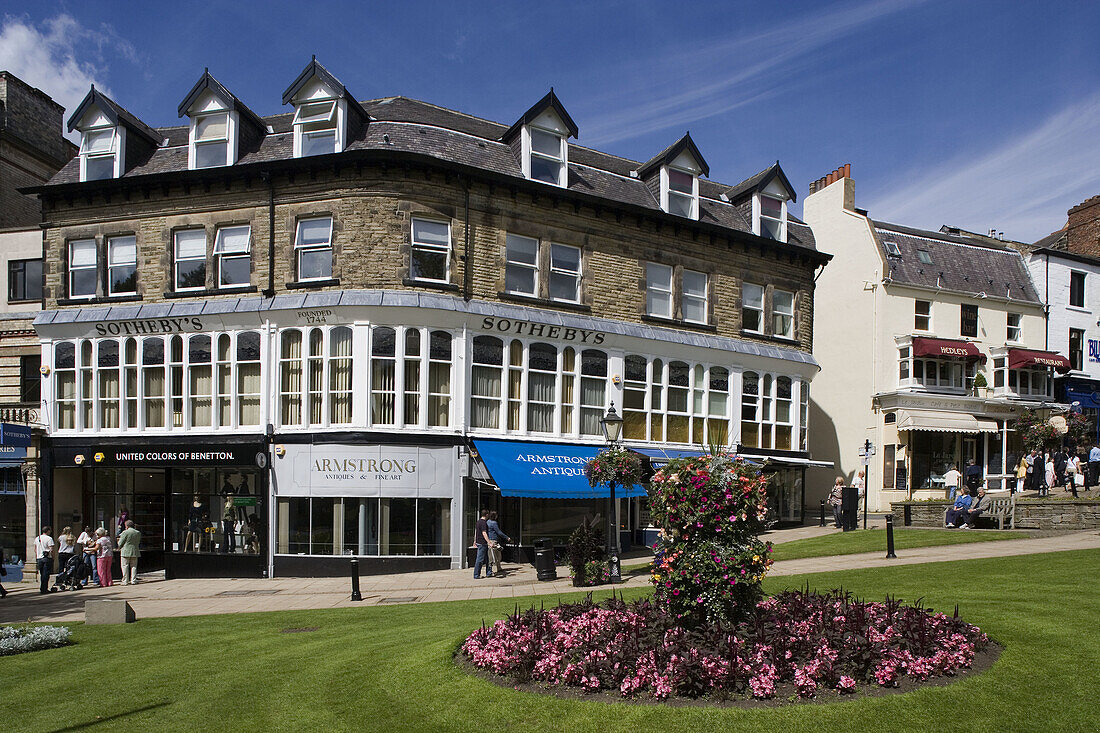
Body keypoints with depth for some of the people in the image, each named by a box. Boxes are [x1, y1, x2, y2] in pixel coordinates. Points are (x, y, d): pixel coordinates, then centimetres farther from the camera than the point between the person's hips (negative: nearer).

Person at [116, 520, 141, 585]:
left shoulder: (125, 532, -10)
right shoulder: (138, 533, 5)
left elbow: (120, 543, -6)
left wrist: (119, 548, 15)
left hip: (125, 552, -4)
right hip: (135, 552, 4)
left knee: (125, 566, 2)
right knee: (133, 566, 10)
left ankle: (125, 581, 2)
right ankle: (133, 580, 8)